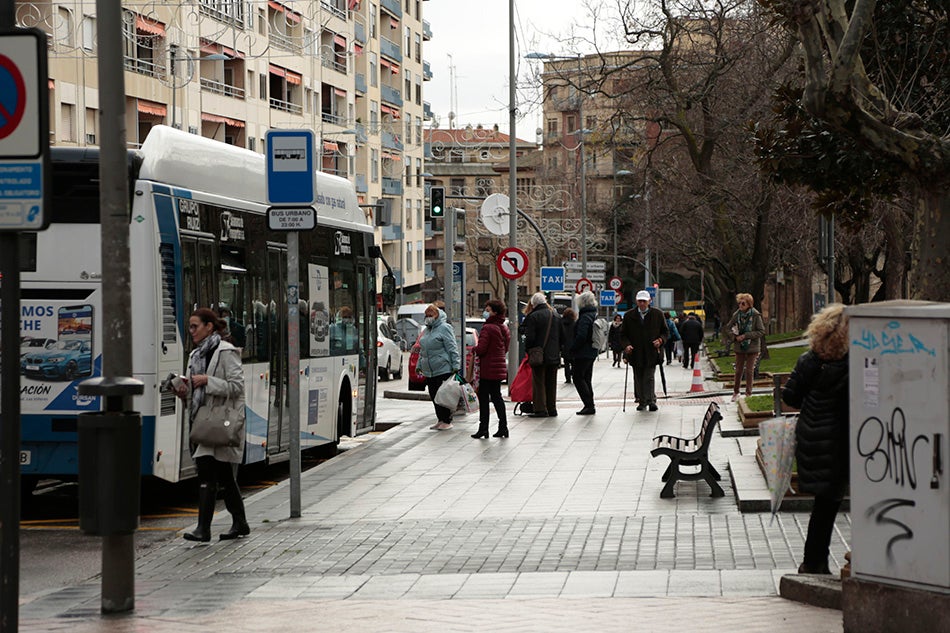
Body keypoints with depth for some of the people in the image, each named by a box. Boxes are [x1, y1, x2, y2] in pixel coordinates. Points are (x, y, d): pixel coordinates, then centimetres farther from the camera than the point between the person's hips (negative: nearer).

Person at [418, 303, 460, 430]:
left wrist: (455, 365, -17)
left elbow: (452, 348, -12)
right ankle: (440, 420, 19)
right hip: (429, 371, 8)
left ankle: (447, 421, 1)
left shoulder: (444, 328, -7)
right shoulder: (426, 330, 18)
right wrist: (419, 365, 21)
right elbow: (422, 350, 26)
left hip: (443, 370, -8)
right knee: (434, 396, 10)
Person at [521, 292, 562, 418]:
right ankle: (552, 409, 16)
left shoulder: (533, 317, -12)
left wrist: (528, 349, 2)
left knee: (539, 383, -2)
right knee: (551, 383, 13)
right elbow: (562, 337, 13)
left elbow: (530, 337, -14)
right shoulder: (556, 316, 9)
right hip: (554, 355, 6)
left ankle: (541, 409, -6)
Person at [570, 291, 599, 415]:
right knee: (586, 379, 15)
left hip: (583, 353, -10)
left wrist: (572, 348, -11)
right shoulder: (595, 315, 12)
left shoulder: (585, 317, -18)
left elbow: (581, 336, -23)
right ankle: (590, 406, 15)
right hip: (593, 352, 10)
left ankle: (589, 405, -10)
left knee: (578, 378, -5)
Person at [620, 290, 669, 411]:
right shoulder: (629, 315, 5)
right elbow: (623, 334, 8)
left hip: (651, 353, -2)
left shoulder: (657, 314, 4)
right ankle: (641, 401, 17)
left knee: (649, 378, -9)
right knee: (638, 379, 8)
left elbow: (665, 332, 10)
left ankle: (651, 400, -4)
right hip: (635, 353, 2)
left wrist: (661, 340, -10)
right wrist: (626, 345, -11)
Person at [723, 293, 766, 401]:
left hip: (752, 347, -3)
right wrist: (734, 337, -9)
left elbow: (761, 331, -12)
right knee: (738, 370, 9)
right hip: (740, 347, 3)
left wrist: (746, 336, -18)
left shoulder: (755, 315, -11)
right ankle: (735, 392, 24)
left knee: (749, 371, 2)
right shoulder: (737, 314, -2)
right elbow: (728, 328, 9)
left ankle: (748, 393, 13)